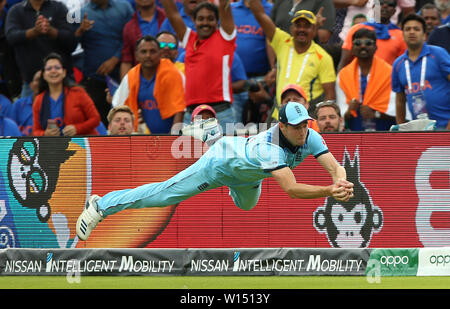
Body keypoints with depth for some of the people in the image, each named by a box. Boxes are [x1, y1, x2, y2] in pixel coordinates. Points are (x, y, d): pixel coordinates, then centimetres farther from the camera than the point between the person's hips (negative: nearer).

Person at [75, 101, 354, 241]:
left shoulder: (310, 137, -26)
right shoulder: (270, 147, -46)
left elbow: (335, 166, -32)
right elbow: (291, 189, -55)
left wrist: (341, 183, -55)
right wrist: (329, 192, -66)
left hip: (247, 175, 7)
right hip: (223, 160, -7)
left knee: (246, 204, 37)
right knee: (165, 194, -1)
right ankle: (101, 206, 10)